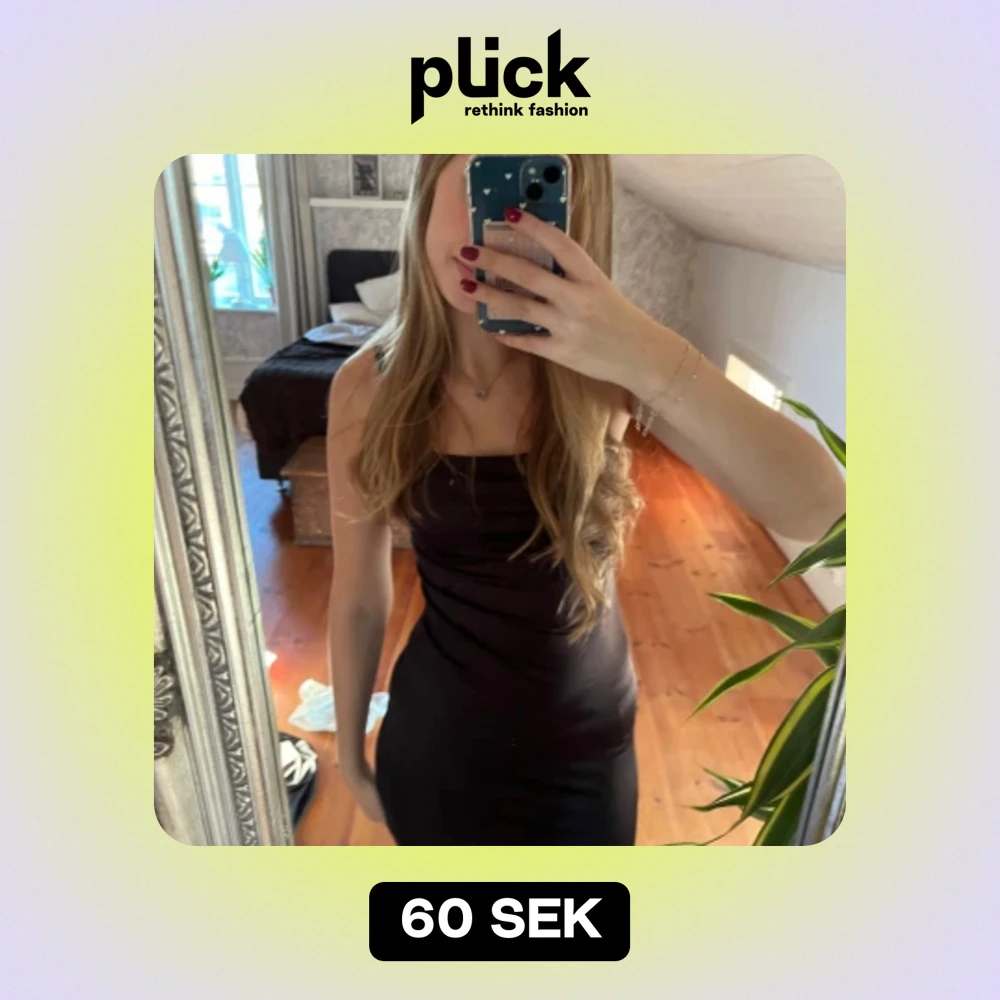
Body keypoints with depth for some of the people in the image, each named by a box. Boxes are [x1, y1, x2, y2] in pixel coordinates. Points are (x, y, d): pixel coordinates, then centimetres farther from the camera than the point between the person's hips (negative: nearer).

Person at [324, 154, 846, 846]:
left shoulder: (606, 364, -16)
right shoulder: (368, 386, -14)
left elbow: (818, 509, -26)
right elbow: (359, 599, -5)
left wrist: (653, 358, -39)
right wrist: (350, 751, 8)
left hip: (583, 744, 1)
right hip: (433, 738, 0)